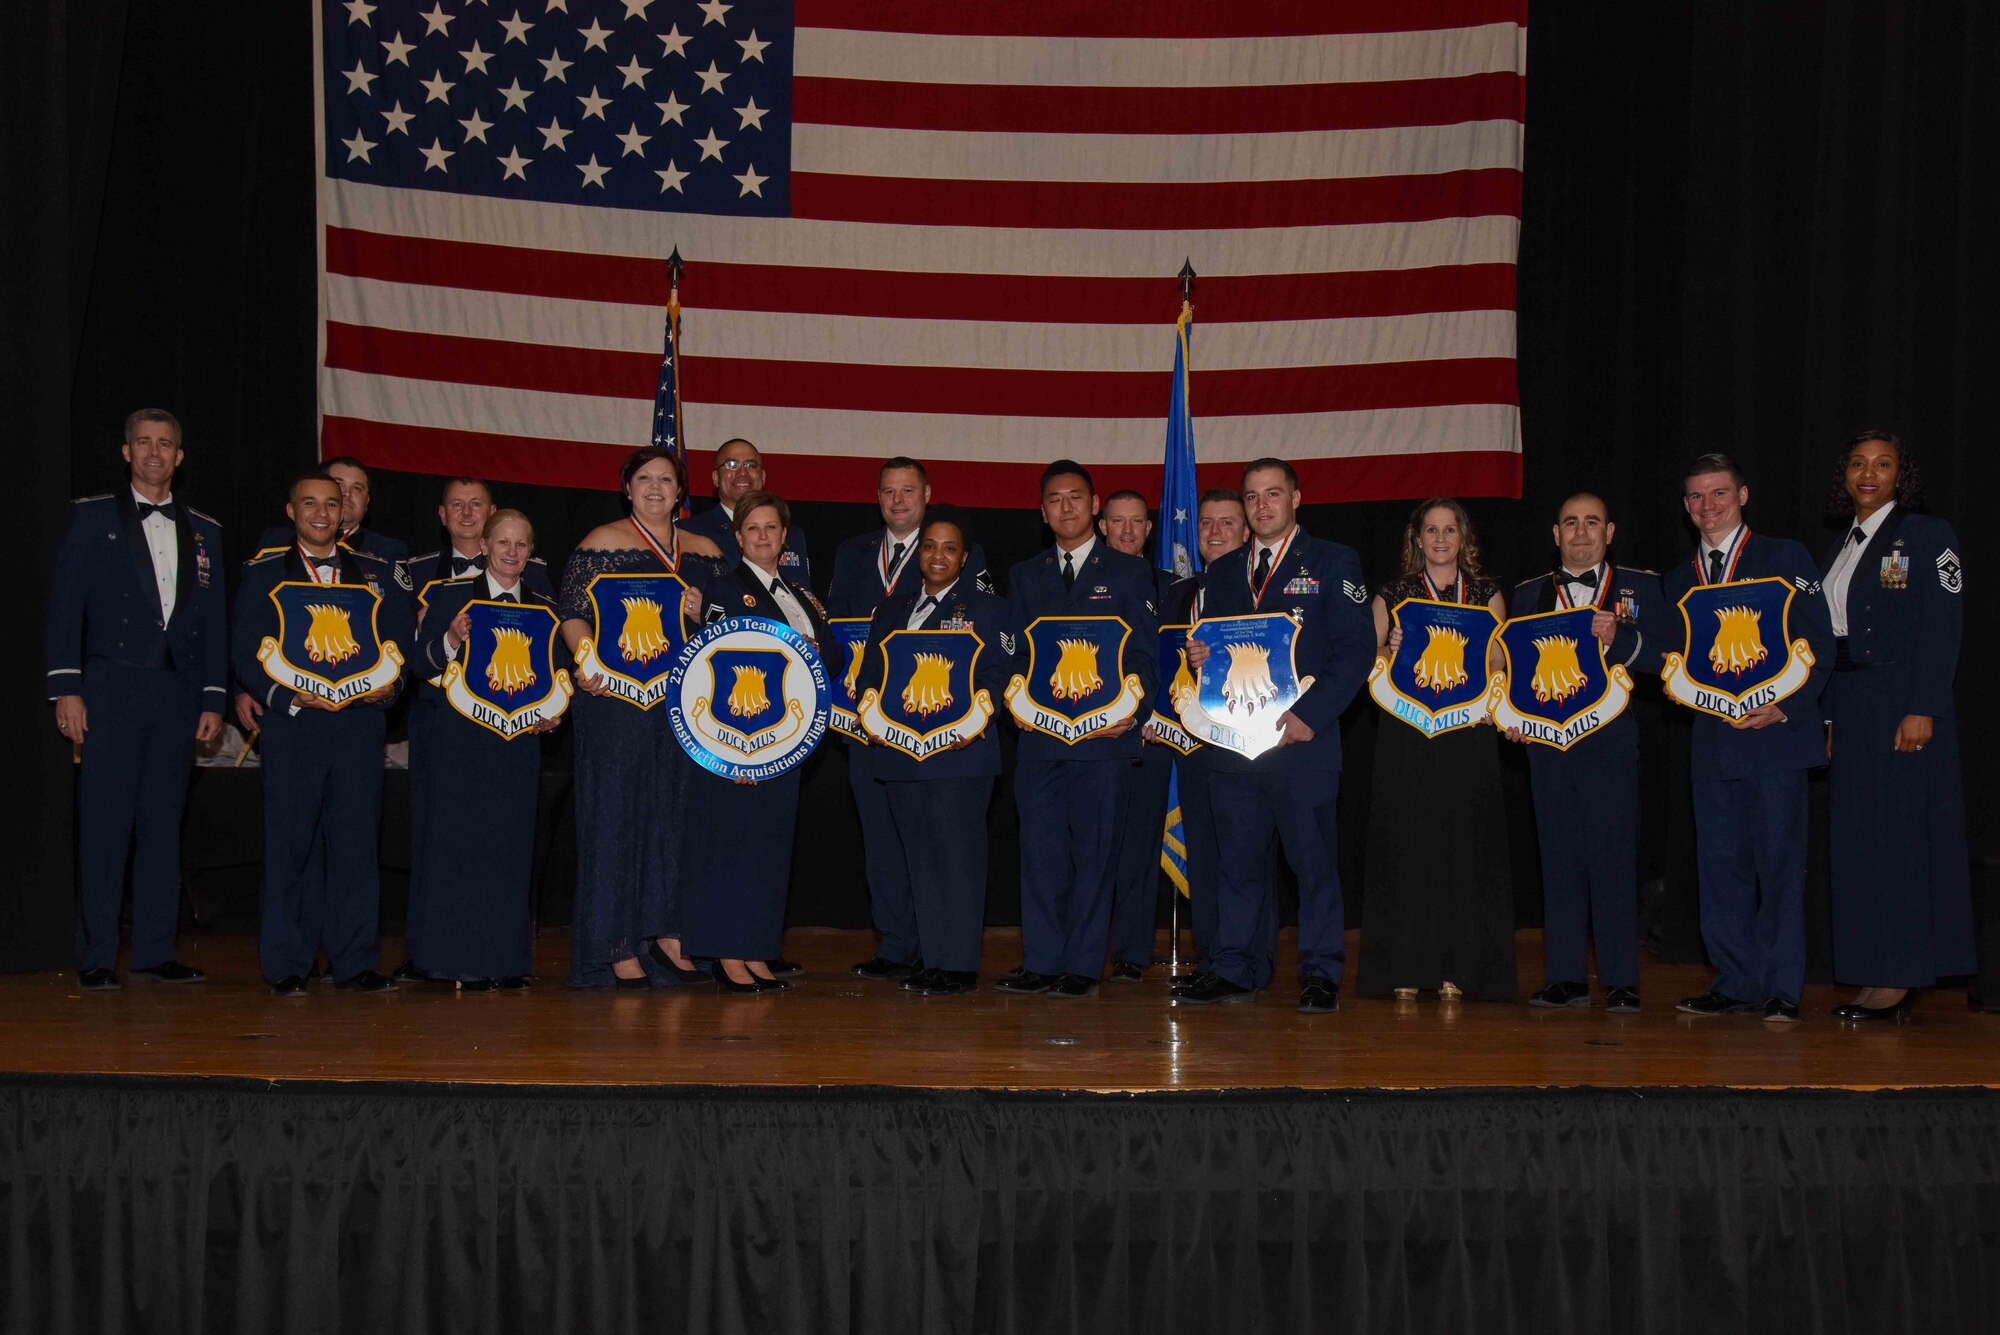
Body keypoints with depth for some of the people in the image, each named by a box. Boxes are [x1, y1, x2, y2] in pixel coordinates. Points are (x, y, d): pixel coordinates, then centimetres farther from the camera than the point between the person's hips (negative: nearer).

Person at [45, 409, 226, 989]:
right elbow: (65, 604, 0)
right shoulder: (92, 517, 5)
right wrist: (66, 688, -8)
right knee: (105, 823, -4)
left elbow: (214, 618, 14)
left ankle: (155, 949, 12)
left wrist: (213, 699, 8)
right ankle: (96, 956, 1)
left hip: (177, 691, 3)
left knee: (164, 823, 6)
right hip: (112, 686, -3)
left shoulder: (203, 531, 14)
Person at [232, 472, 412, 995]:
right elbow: (244, 654, 1)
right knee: (290, 844, -1)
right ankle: (285, 966, 6)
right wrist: (288, 696, -13)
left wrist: (390, 684, -6)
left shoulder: (375, 572, 15)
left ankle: (356, 961, 7)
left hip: (360, 722, 2)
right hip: (292, 723, -2)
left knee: (357, 840, 0)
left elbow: (402, 641, 13)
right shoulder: (264, 573, 8)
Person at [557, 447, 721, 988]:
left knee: (675, 813, 3)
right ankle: (618, 948, 0)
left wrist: (703, 614, -6)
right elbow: (574, 615, -5)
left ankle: (666, 933, 10)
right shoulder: (602, 543, 2)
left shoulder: (704, 551, 15)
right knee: (617, 813, -3)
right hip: (616, 696, -4)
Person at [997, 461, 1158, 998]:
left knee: (1094, 850, -3)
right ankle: (1041, 960, 9)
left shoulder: (1128, 572, 8)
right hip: (1038, 736, 3)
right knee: (1040, 849, 3)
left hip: (1103, 733, -3)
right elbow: (1012, 652, 14)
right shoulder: (1024, 576, 18)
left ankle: (1083, 965, 2)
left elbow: (1146, 652, 3)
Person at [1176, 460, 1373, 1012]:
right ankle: (1236, 969, 14)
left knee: (1313, 859, -2)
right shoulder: (1222, 572, 19)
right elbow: (1206, 644, 23)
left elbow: (1356, 650, -4)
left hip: (1303, 739, -4)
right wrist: (1197, 658, -3)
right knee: (1238, 859, 7)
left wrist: (1309, 715, -13)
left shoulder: (1333, 563, 4)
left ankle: (1320, 975, 5)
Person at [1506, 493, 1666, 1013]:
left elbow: (1662, 657, -1)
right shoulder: (1529, 593, 16)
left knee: (1614, 859, -5)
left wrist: (1617, 638, -17)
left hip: (1612, 740, -3)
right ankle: (1565, 977, 9)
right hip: (1547, 739, 3)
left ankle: (1621, 981, -1)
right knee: (1559, 858, 4)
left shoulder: (1641, 586, 8)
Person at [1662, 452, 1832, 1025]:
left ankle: (1781, 988, 1)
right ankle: (1736, 983, 12)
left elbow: (1819, 645, -2)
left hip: (1775, 734, -5)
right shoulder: (1677, 580, 17)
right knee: (1719, 863, 5)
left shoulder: (1784, 558, 3)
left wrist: (1786, 708, -13)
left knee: (1778, 862, -4)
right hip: (1712, 739, 5)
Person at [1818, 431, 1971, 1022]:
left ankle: (1901, 979, -2)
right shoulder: (1841, 547, 16)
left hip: (1903, 706, -7)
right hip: (1850, 709, 7)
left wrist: (1923, 710, -18)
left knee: (1903, 835, -6)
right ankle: (1875, 977, 9)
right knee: (1858, 839, 5)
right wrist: (1830, 718, 10)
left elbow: (1942, 629, -10)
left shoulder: (1927, 535, -3)